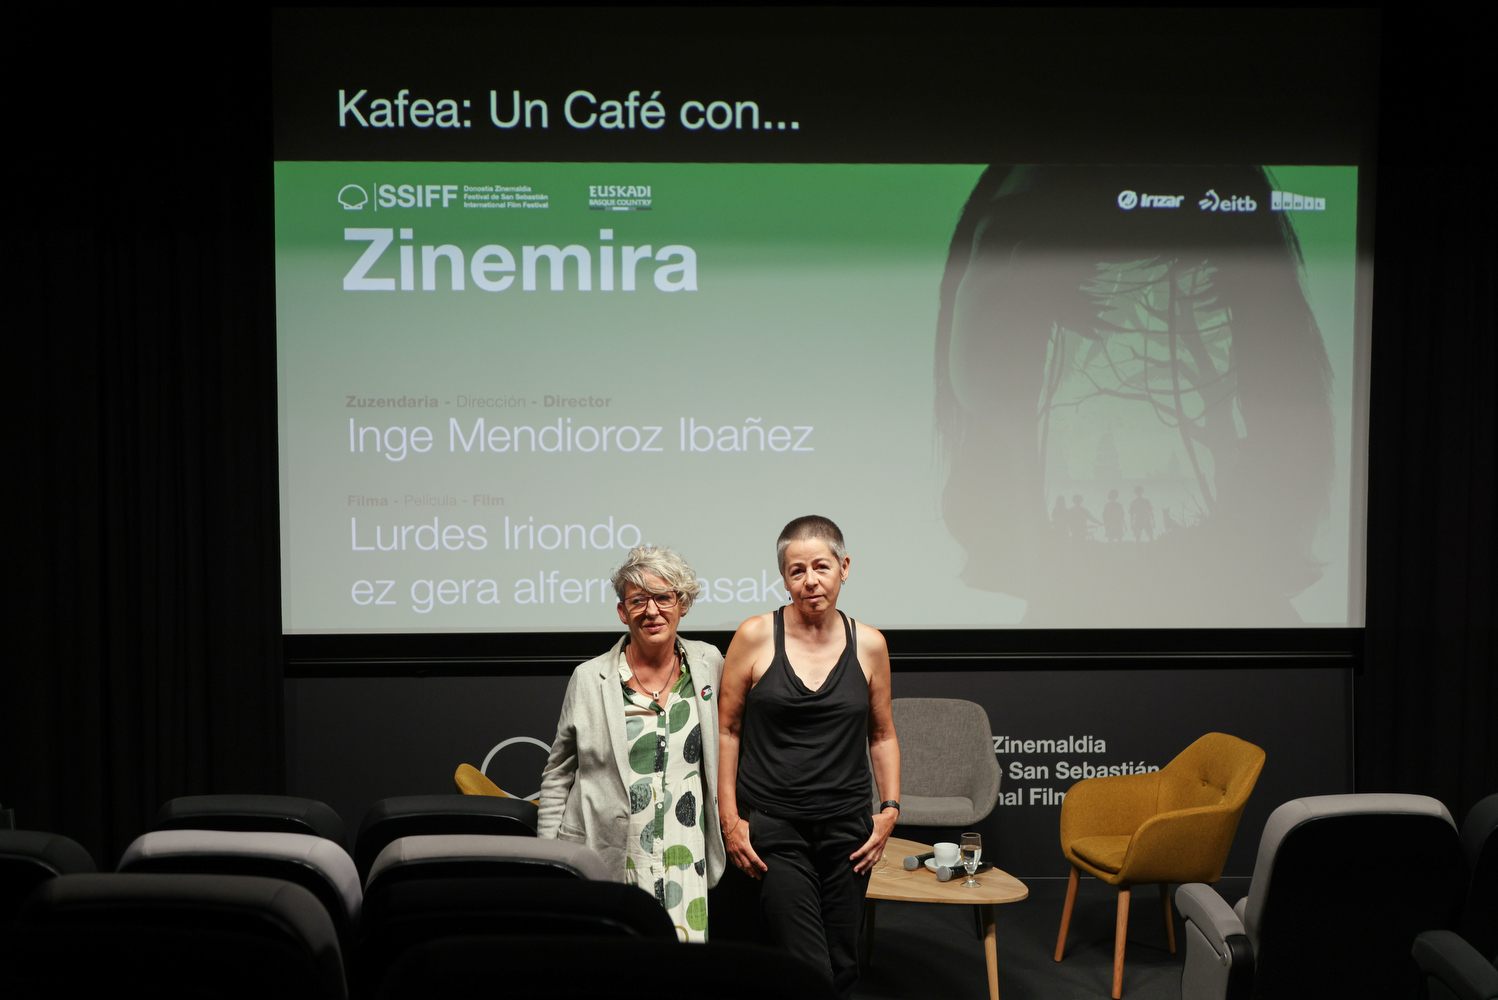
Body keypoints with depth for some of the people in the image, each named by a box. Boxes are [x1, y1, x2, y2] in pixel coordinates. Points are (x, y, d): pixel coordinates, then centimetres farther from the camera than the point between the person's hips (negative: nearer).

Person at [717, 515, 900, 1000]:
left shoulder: (869, 645, 3)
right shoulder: (756, 636, -4)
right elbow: (725, 730, 1)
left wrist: (890, 808, 5)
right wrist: (730, 819, -3)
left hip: (847, 828, 3)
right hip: (773, 828, -3)